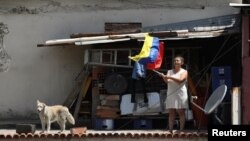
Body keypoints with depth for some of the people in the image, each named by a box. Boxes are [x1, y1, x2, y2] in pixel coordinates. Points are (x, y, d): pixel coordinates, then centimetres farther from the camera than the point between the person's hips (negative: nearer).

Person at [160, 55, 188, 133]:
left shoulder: (184, 72, 4)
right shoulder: (170, 71, 15)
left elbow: (180, 80, -15)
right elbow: (167, 81, -2)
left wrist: (170, 77, -26)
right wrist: (164, 77, -25)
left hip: (180, 94, -3)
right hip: (171, 94, 3)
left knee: (181, 112, -4)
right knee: (171, 113, -2)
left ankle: (181, 130, -5)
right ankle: (170, 130, -4)